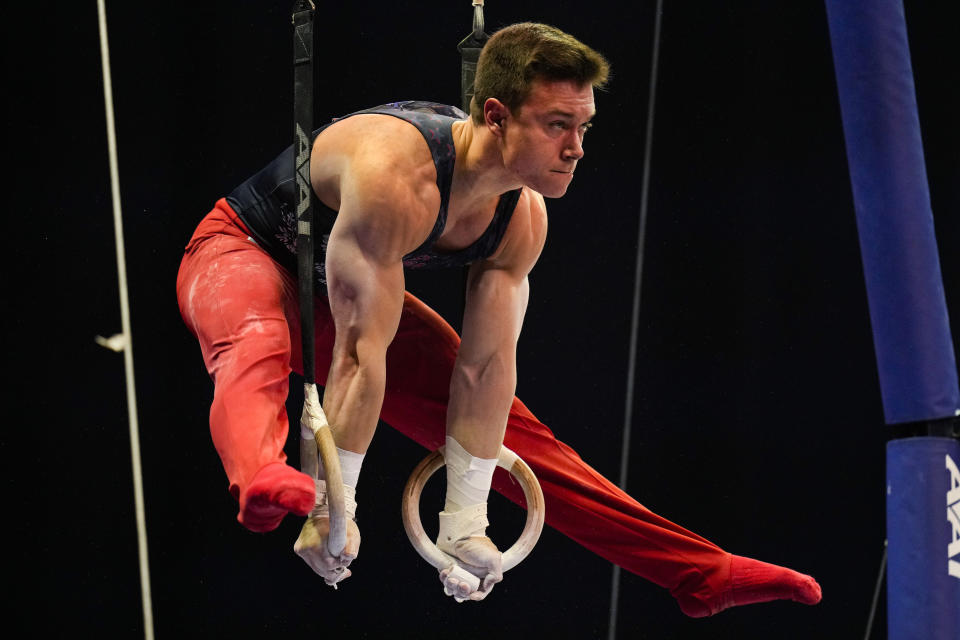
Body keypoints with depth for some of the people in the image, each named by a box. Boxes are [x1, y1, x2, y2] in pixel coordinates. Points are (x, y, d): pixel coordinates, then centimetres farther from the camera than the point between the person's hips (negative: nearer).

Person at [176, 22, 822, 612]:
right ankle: (263, 478, -74)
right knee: (258, 347, -42)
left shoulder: (522, 218, -16)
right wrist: (333, 508, -39)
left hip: (346, 291, 6)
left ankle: (701, 573, 1)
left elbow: (487, 367, -13)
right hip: (244, 251, -6)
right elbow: (360, 351, -40)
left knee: (509, 424, 1)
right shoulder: (396, 177, -39)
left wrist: (465, 523, -15)